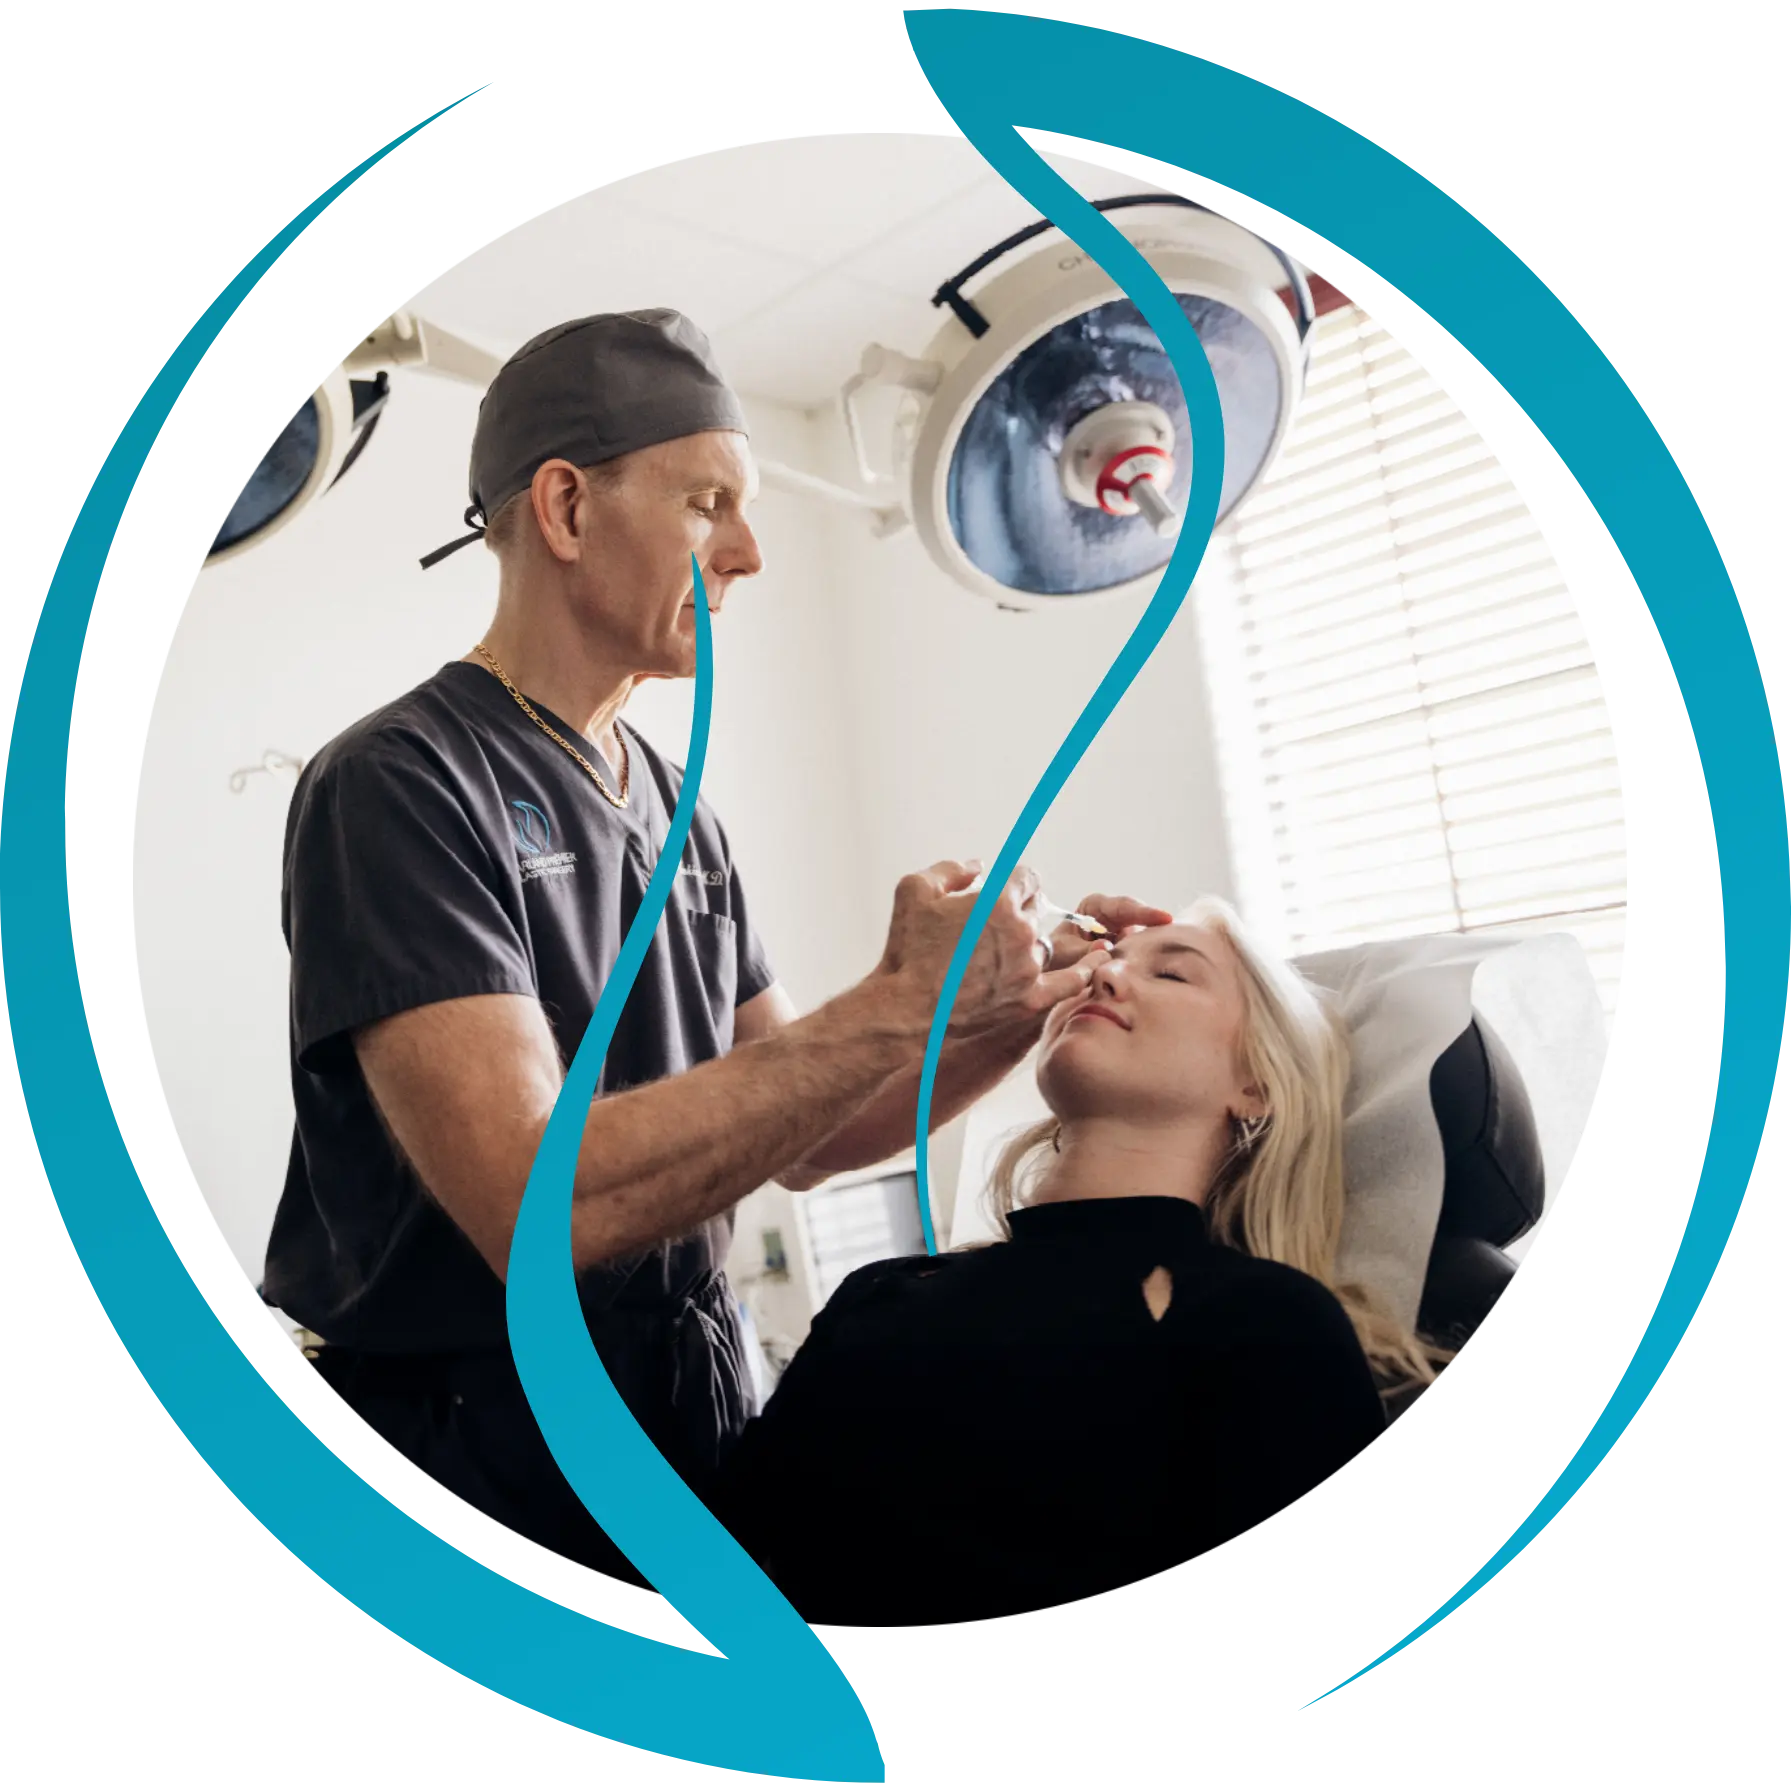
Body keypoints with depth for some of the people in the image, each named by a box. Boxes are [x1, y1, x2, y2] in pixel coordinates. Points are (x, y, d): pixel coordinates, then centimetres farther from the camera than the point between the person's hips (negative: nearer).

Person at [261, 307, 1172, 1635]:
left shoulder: (680, 814, 6)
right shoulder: (399, 784, -18)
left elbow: (798, 1138, 9)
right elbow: (537, 1205, -28)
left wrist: (1014, 1016, -7)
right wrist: (900, 1005, -26)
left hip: (699, 1425, 7)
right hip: (482, 1475, -7)